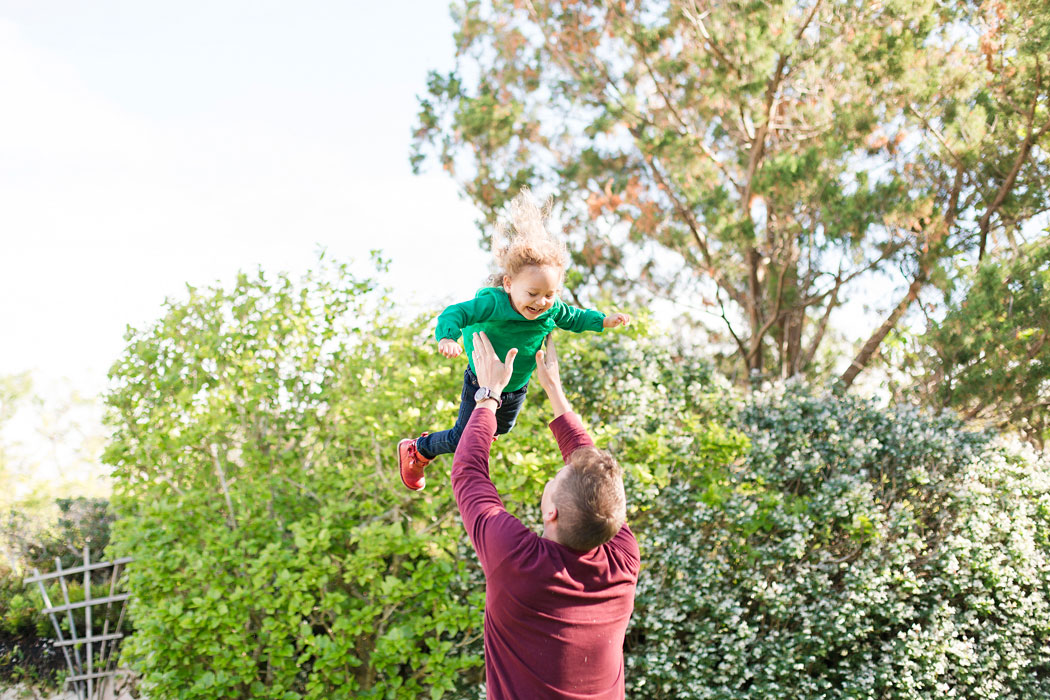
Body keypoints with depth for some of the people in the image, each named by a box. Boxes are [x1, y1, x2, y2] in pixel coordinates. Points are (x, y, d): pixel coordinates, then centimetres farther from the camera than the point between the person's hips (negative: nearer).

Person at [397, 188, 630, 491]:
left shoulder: (553, 310, -17)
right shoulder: (492, 303, -34)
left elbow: (574, 318, 5)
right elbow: (455, 313, -34)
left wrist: (603, 321, -2)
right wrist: (447, 337, -52)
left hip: (516, 389, 6)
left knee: (500, 429, 30)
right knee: (462, 440, 7)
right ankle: (416, 449, 35)